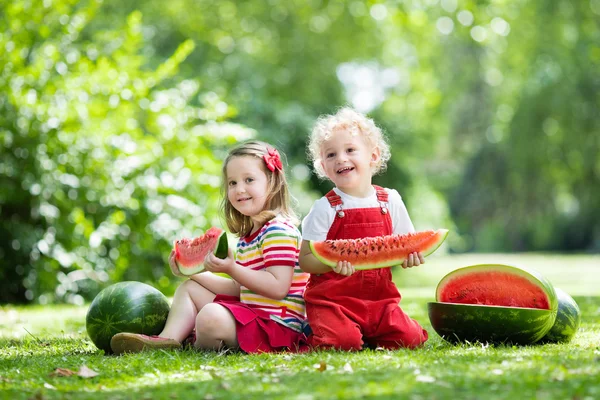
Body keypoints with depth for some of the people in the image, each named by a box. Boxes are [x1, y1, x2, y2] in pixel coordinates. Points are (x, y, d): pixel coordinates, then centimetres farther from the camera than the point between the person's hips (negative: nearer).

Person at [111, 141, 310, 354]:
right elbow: (238, 289, 18)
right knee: (189, 287, 20)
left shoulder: (279, 230, -14)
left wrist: (232, 269, -28)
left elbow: (278, 287, -23)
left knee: (211, 316, -35)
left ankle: (201, 349, -2)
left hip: (277, 324, -11)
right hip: (250, 310, 11)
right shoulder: (247, 236, 18)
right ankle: (168, 339, -4)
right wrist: (194, 270, 12)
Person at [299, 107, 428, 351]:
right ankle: (313, 339, 5)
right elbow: (305, 259, -7)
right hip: (331, 299, -4)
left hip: (379, 298, 4)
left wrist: (409, 254, -9)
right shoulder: (325, 208, -5)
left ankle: (368, 338, 12)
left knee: (410, 338, -14)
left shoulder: (390, 201, 5)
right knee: (344, 342, -28)